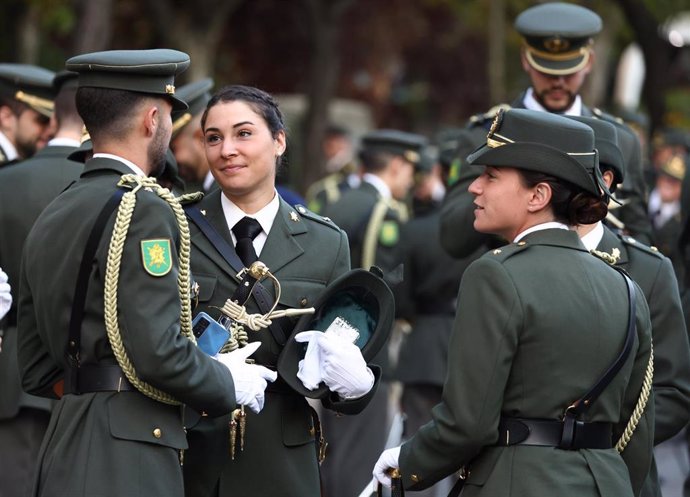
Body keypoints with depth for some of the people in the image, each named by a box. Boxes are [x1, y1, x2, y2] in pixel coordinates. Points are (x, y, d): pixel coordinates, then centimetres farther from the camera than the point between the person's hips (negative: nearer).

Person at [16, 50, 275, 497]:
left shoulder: (51, 219, 16)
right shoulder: (143, 210, -11)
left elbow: (38, 373, 17)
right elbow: (159, 351, -19)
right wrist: (229, 384, -3)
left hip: (64, 459, 9)